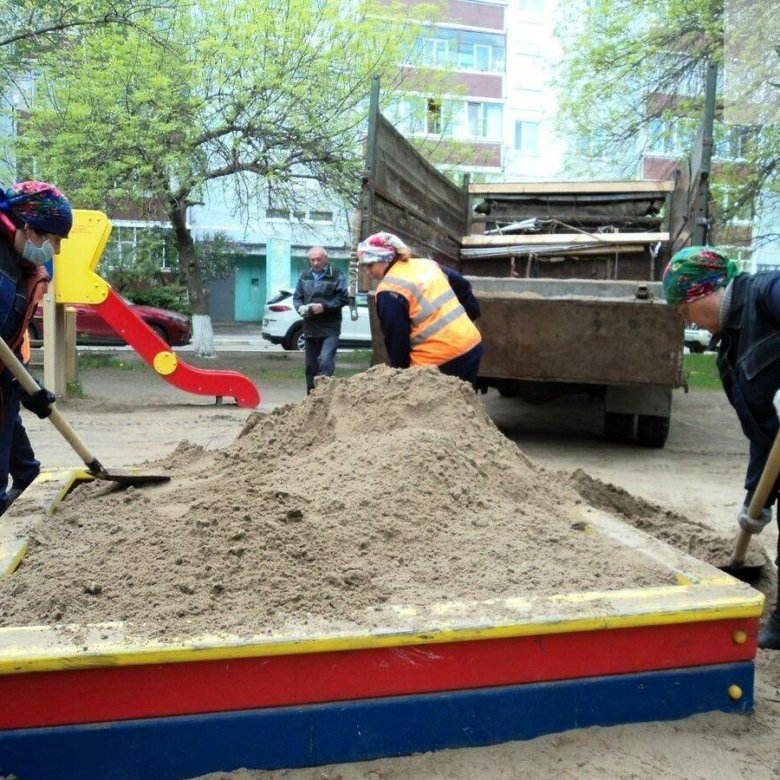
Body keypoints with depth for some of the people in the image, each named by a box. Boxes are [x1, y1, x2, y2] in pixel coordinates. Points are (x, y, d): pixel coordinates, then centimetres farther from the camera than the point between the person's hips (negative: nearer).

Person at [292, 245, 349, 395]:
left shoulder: (336, 275, -3)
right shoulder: (304, 276, 12)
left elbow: (344, 298, -8)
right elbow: (296, 297, 15)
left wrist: (324, 307, -17)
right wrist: (300, 307, -7)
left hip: (330, 328, -5)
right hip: (310, 327, 5)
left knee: (325, 360, -21)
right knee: (311, 365, 11)